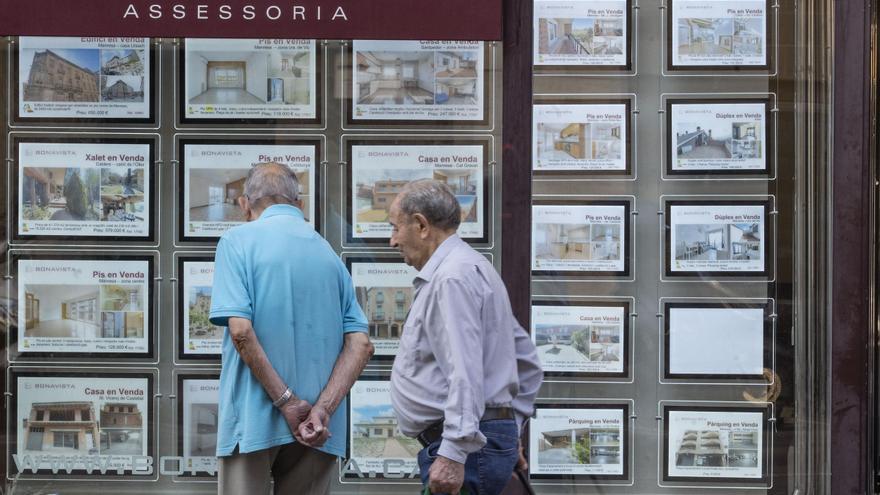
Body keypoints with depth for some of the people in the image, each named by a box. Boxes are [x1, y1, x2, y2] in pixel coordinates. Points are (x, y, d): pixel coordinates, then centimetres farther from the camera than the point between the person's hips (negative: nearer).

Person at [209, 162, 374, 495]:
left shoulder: (238, 241, -1)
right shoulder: (329, 253, 14)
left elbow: (240, 330, -15)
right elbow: (361, 344, 1)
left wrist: (287, 402, -12)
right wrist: (323, 409, -8)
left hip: (254, 418, -4)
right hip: (319, 429, 5)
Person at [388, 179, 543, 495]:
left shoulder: (454, 276, -13)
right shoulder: (471, 267, 19)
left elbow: (466, 372, -23)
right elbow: (527, 359, 23)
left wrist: (454, 452, -27)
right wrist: (509, 428, 23)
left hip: (465, 447, -10)